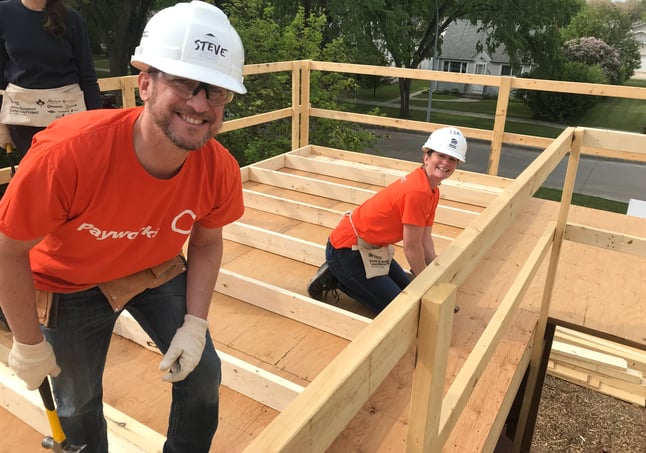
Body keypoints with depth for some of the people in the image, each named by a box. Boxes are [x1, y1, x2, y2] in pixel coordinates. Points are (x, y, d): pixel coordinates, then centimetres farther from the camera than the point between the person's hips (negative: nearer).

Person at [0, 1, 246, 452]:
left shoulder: (221, 170, -25)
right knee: (78, 404, 14)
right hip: (69, 284, -2)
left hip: (157, 271, 3)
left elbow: (206, 244, -5)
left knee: (202, 374, 7)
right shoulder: (69, 152, -38)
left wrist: (195, 324, -12)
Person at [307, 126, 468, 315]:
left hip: (371, 247, 10)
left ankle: (344, 275, 17)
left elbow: (425, 239, 6)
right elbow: (412, 247, -20)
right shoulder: (417, 192, -27)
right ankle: (336, 278, 5)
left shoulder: (432, 191, 2)